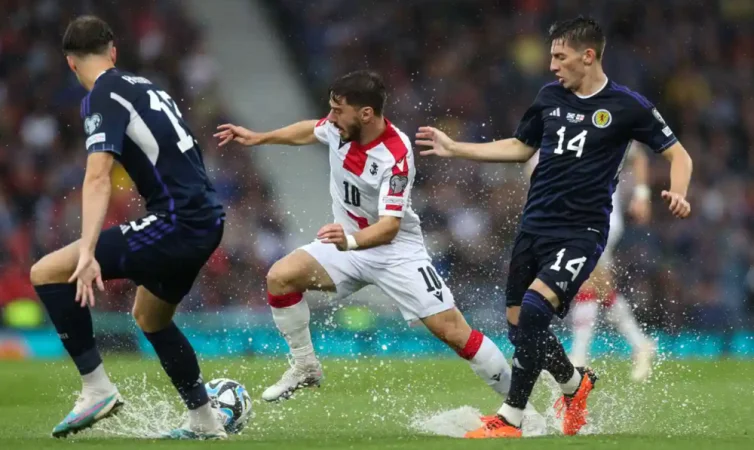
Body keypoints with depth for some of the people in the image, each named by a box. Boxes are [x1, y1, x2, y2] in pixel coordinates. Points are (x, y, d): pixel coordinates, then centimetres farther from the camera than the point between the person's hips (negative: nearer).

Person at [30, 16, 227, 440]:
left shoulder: (103, 97, -8)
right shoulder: (145, 86, 18)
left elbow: (98, 178, -22)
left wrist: (88, 254, -30)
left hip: (177, 223, -9)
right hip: (206, 219, 9)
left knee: (47, 273, -8)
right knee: (150, 317, 32)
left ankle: (98, 388, -10)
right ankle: (205, 422, 36)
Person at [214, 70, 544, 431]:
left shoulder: (395, 155, -28)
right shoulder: (339, 126, -11)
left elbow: (389, 226, -34)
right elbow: (311, 131, 16)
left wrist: (351, 241, -53)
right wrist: (258, 138, 21)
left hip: (396, 249, -6)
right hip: (348, 243, 6)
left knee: (452, 330, -14)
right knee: (280, 277, -16)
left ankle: (519, 402, -1)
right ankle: (305, 368, 3)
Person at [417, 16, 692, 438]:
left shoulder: (627, 106, -6)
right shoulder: (550, 96, 9)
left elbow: (678, 153, 0)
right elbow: (520, 147, 23)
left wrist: (678, 193, -20)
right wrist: (454, 148, 20)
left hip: (581, 231, -6)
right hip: (535, 225, 6)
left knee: (534, 307, -24)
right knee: (519, 325, 6)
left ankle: (510, 419, -17)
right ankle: (574, 383, 35)